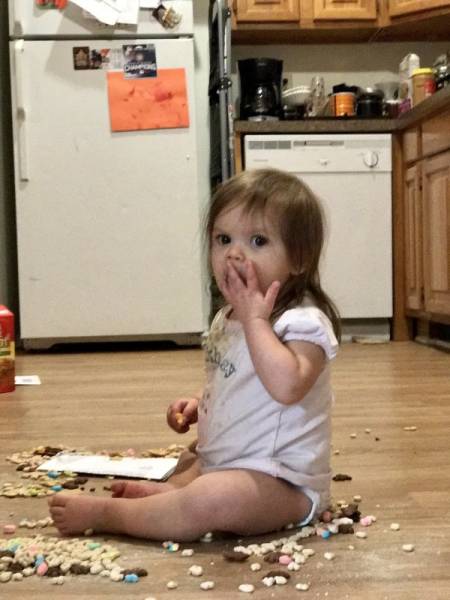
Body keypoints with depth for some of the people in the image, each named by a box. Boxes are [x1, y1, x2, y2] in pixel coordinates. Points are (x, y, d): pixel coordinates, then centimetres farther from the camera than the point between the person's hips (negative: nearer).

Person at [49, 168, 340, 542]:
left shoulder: (303, 322, -20)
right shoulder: (228, 318, 8)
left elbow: (286, 386, -39)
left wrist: (254, 319, -31)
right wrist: (198, 403, 7)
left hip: (280, 482, -10)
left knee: (211, 500, -34)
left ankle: (102, 514, -17)